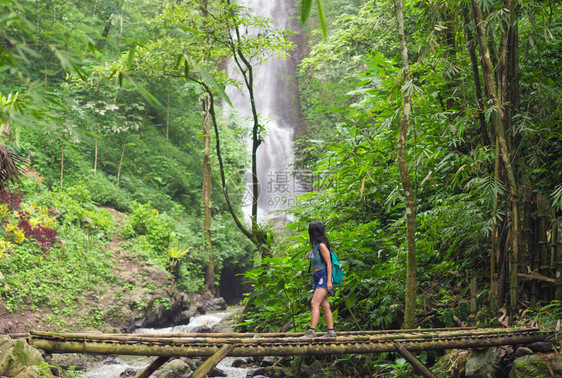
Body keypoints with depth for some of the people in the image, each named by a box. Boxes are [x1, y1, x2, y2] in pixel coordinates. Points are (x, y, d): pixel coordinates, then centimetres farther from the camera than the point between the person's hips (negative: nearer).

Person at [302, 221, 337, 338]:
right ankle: (331, 331, 10)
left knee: (314, 303, -18)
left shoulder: (322, 245, -13)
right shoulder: (315, 245, 14)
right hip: (317, 278, 9)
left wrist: (329, 281, -19)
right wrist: (310, 257, 10)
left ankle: (312, 331, -22)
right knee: (325, 305, 7)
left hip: (324, 276, -9)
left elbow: (329, 264, -14)